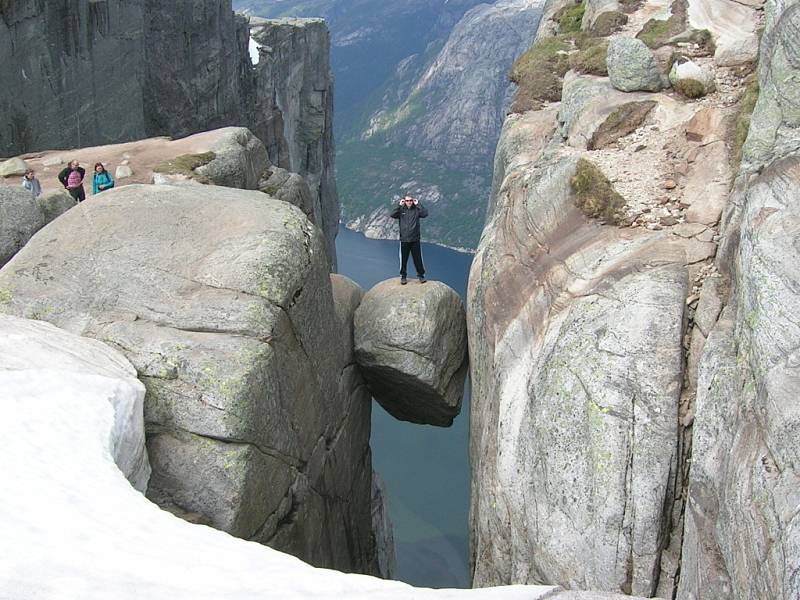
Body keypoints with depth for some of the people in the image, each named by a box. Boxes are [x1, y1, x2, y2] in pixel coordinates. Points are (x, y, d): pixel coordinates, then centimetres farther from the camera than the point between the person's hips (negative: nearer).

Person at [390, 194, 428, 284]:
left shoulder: (416, 210, 1)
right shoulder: (401, 210, 2)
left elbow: (425, 214, -15)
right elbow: (393, 215, -13)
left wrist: (418, 204, -13)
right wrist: (399, 206, -15)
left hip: (415, 240, 0)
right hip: (404, 240, 0)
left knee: (418, 259, 5)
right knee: (403, 259, 7)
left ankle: (421, 275, 17)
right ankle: (403, 276, 18)